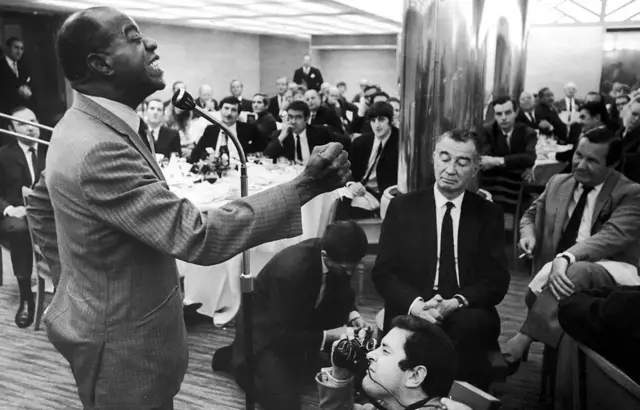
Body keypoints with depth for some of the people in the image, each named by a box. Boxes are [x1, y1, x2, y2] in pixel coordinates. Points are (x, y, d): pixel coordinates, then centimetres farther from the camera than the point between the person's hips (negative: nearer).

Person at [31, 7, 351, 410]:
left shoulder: (85, 126, 2)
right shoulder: (99, 148, -32)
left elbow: (41, 198, 18)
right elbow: (198, 237, -36)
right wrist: (304, 187, -37)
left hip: (103, 318, 9)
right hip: (123, 344, -9)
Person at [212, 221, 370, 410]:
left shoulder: (340, 258, -17)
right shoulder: (290, 270, -37)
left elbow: (343, 295, 5)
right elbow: (282, 337, -30)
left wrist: (352, 314, -15)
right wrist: (330, 335, -31)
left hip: (302, 320, 7)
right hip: (266, 332, -7)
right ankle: (237, 360, 8)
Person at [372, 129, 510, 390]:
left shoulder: (489, 214, 10)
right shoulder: (402, 208, 8)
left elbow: (497, 280, 2)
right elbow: (383, 272, 2)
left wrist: (457, 302, -18)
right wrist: (414, 303, -18)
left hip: (468, 314, 1)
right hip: (412, 312, -1)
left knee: (469, 324, -33)